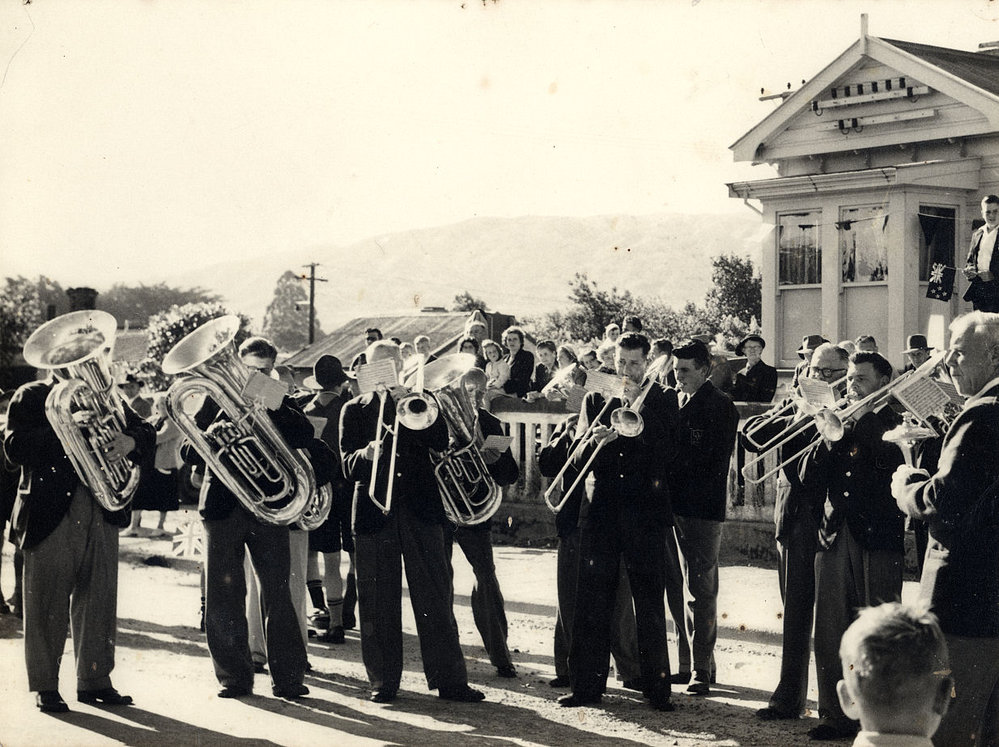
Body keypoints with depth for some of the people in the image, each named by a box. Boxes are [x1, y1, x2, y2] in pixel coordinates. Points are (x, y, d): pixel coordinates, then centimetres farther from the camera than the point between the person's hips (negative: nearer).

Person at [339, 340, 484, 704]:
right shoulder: (354, 410, 12)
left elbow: (441, 441, -3)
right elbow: (348, 466, 0)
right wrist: (366, 453, -21)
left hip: (420, 509, 1)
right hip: (373, 513, 0)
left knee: (436, 597, -2)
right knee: (378, 602, 0)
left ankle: (449, 679, 1)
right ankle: (383, 681, 8)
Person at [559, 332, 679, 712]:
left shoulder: (663, 400, 8)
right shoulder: (597, 401, 13)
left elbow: (666, 451, -6)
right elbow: (578, 461, 6)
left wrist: (640, 409, -12)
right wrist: (594, 440, -14)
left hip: (646, 512, -2)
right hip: (603, 509, 2)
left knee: (650, 606, -1)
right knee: (592, 604, 1)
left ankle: (656, 687, 4)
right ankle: (587, 684, 8)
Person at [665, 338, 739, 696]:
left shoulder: (720, 407, -6)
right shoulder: (673, 400, 13)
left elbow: (716, 461, -12)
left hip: (701, 508, -7)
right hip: (672, 504, 7)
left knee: (700, 589, -3)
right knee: (677, 588, 12)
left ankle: (702, 669, 2)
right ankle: (688, 662, 22)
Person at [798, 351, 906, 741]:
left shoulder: (893, 424, 4)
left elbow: (890, 462, -17)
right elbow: (809, 478, 8)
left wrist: (860, 420, -10)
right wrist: (829, 437, -6)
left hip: (878, 539, -5)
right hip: (835, 540, 5)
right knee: (830, 635, 4)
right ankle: (836, 716, 12)